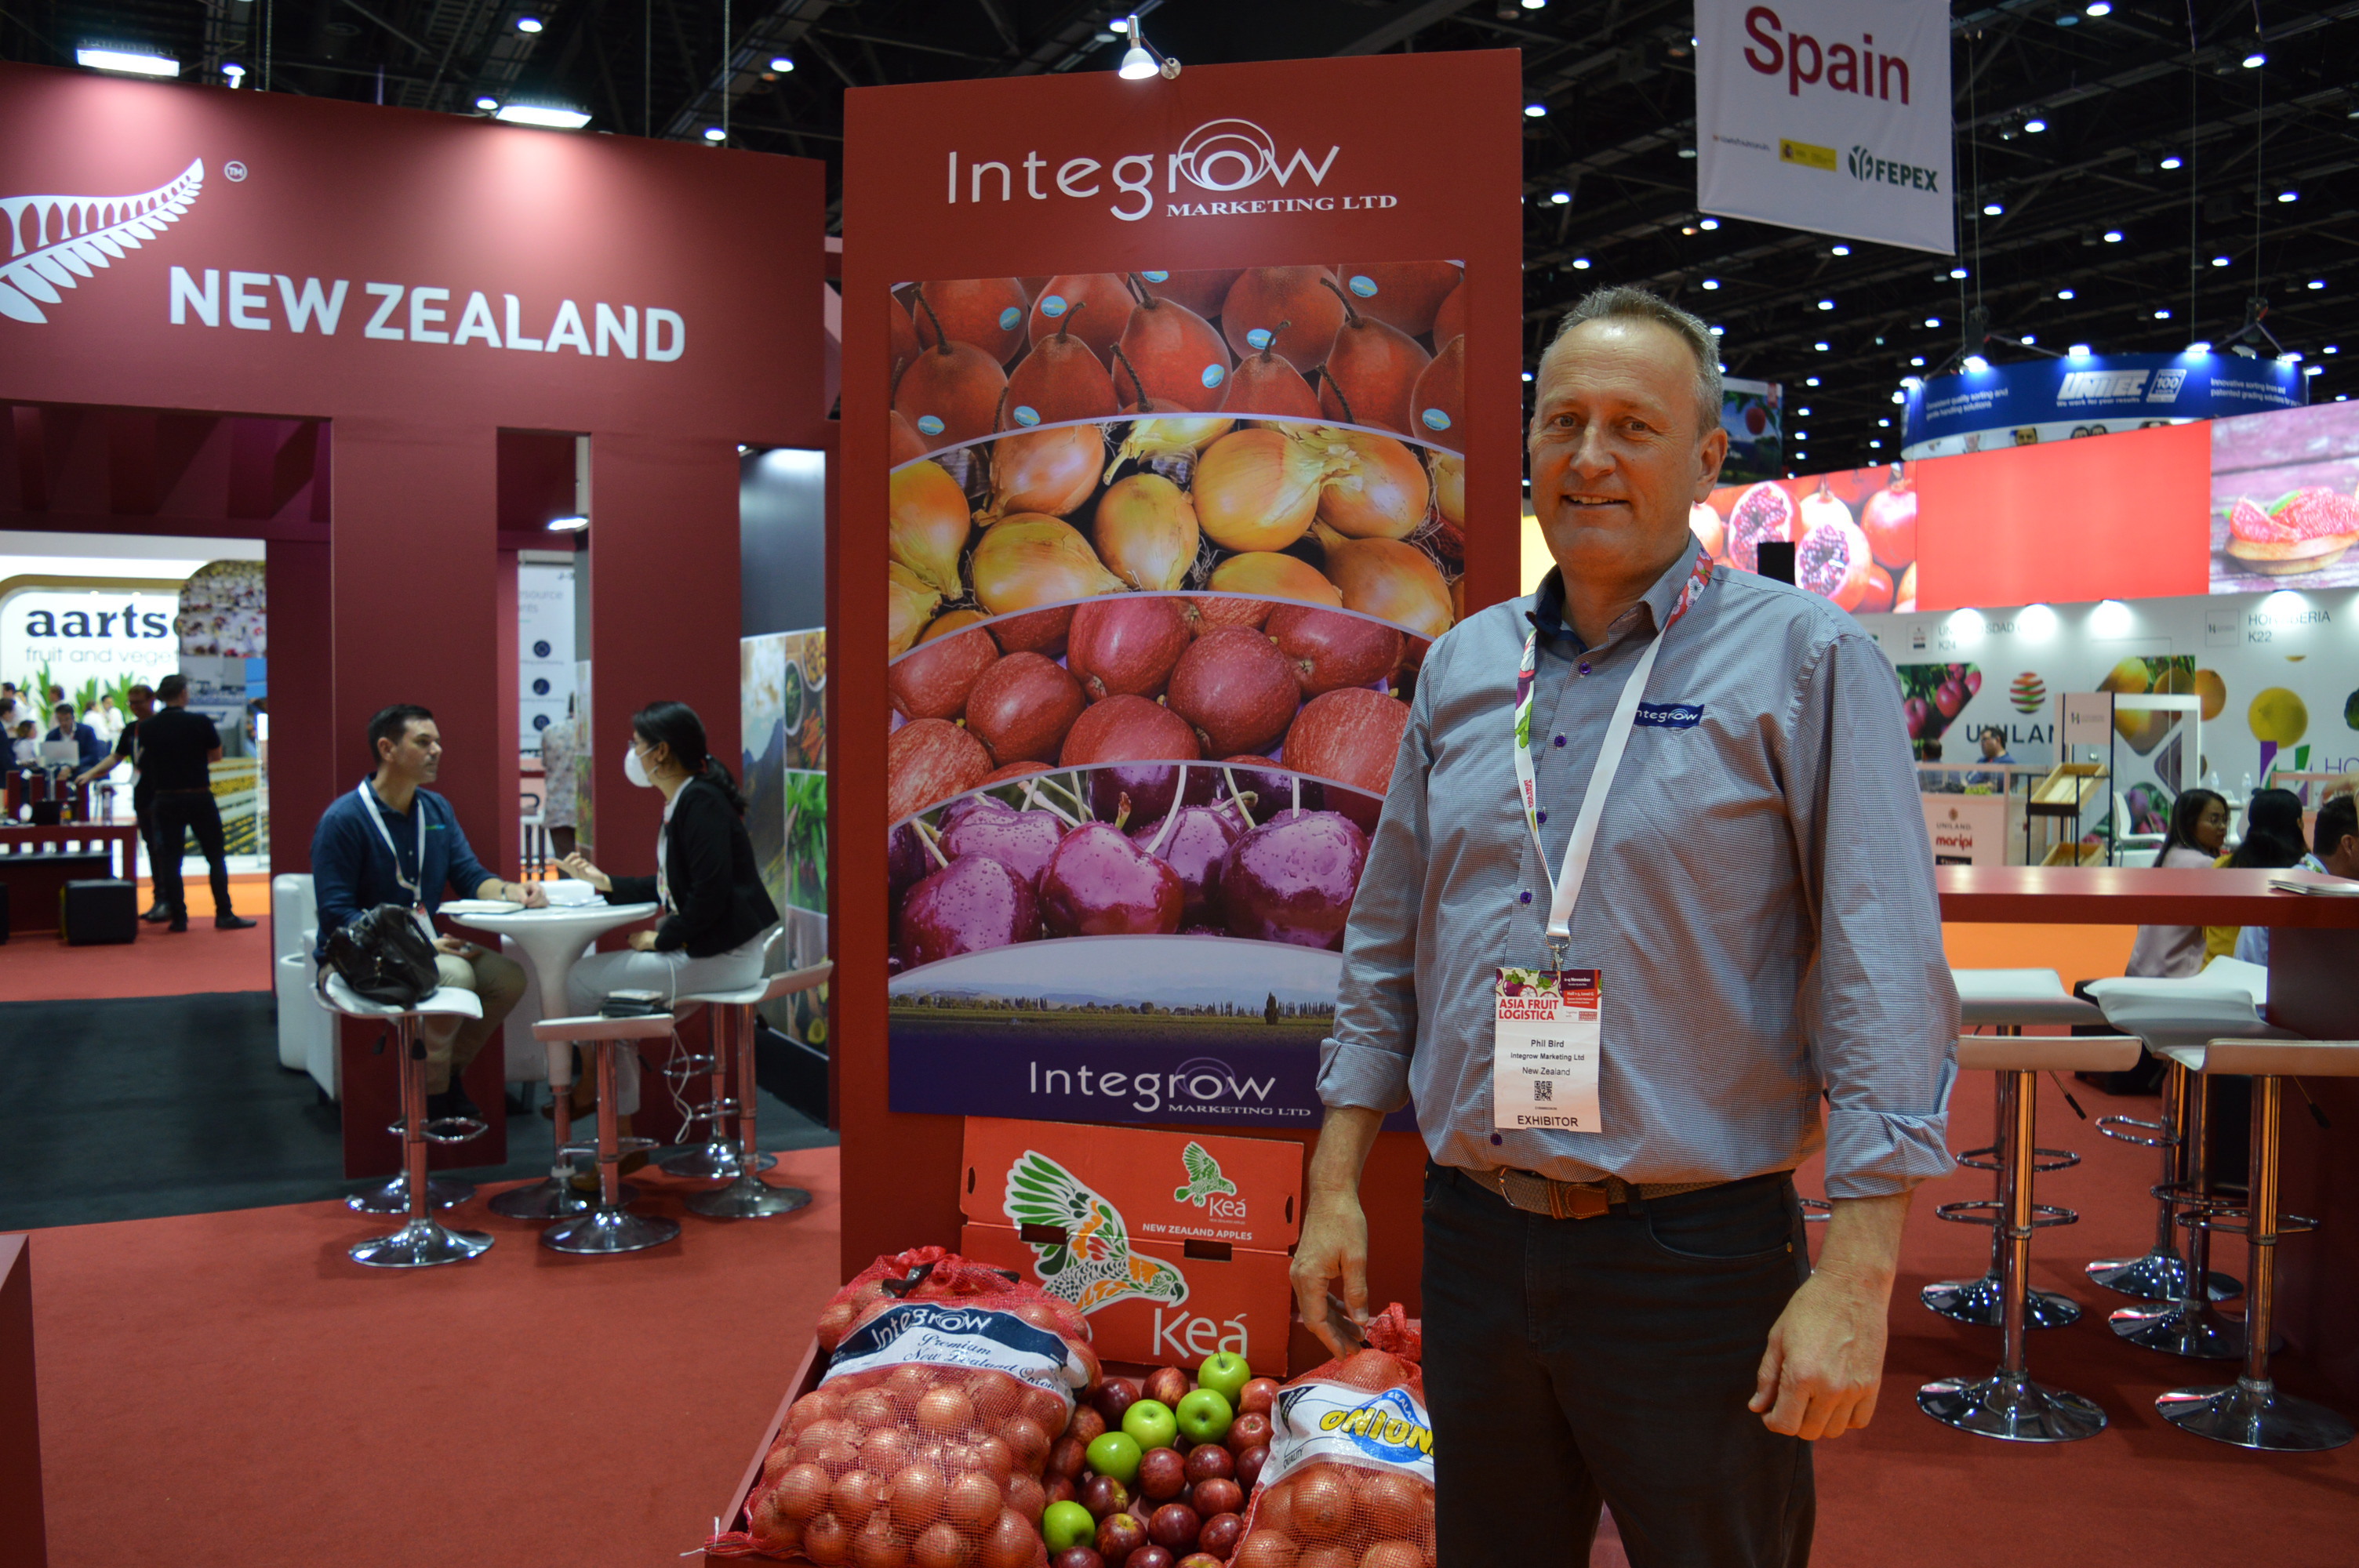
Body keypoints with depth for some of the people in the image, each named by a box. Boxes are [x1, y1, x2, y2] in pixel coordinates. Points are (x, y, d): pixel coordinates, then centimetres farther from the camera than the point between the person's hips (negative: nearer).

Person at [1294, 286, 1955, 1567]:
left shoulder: (1804, 659, -7)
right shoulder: (1463, 666, 8)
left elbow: (1885, 981, -11)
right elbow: (1386, 948, 13)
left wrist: (1855, 1277, -16)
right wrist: (1336, 1188, 9)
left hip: (1698, 1256, -4)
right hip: (1473, 1243, 5)